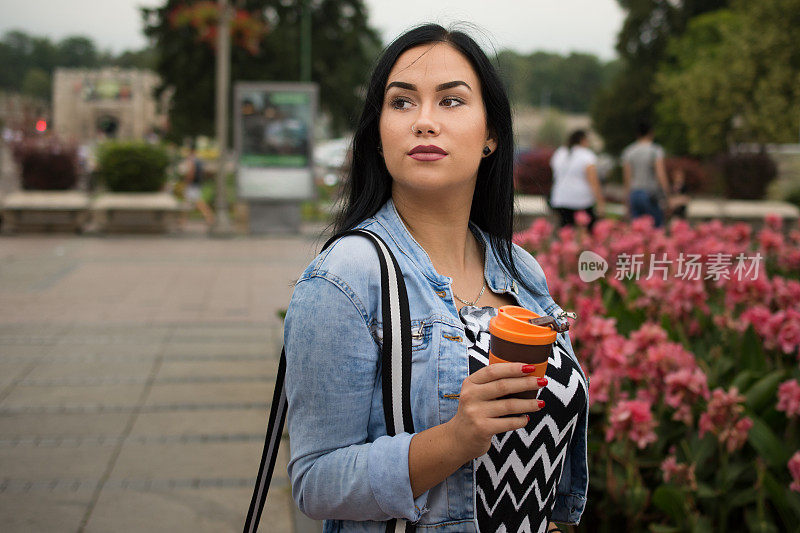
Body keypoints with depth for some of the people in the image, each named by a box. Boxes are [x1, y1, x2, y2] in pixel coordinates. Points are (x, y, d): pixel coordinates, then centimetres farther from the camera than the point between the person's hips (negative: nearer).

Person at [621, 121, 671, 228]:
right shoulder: (656, 150, -5)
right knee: (657, 227, 2)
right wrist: (667, 197, -6)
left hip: (633, 194, 4)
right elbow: (661, 175, -11)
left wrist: (628, 201, 13)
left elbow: (627, 177, 8)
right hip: (650, 194, -4)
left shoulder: (628, 151, 7)